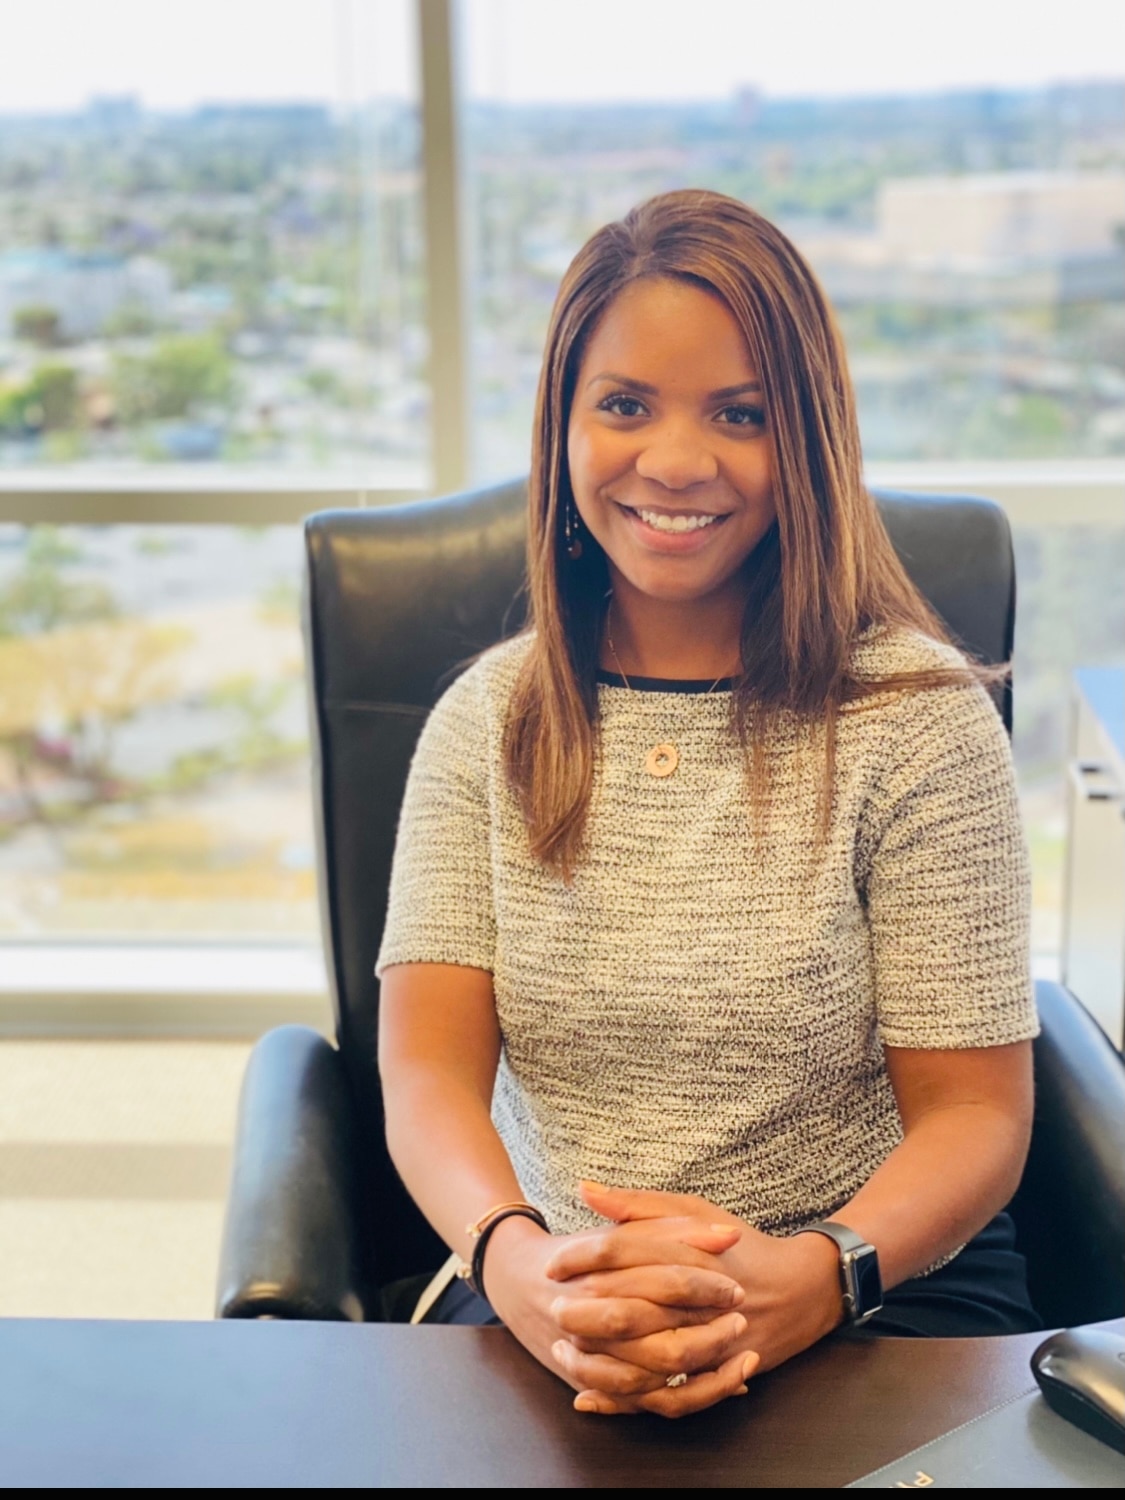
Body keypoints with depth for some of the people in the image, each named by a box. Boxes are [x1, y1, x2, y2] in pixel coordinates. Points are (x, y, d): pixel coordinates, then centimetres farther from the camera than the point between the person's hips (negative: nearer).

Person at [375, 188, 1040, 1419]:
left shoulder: (918, 715, -4)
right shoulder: (487, 719, 5)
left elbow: (975, 1115, -5)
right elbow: (428, 1071, -3)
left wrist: (805, 1280, -26)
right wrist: (517, 1261, -26)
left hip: (876, 1291, -1)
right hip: (553, 1297, 2)